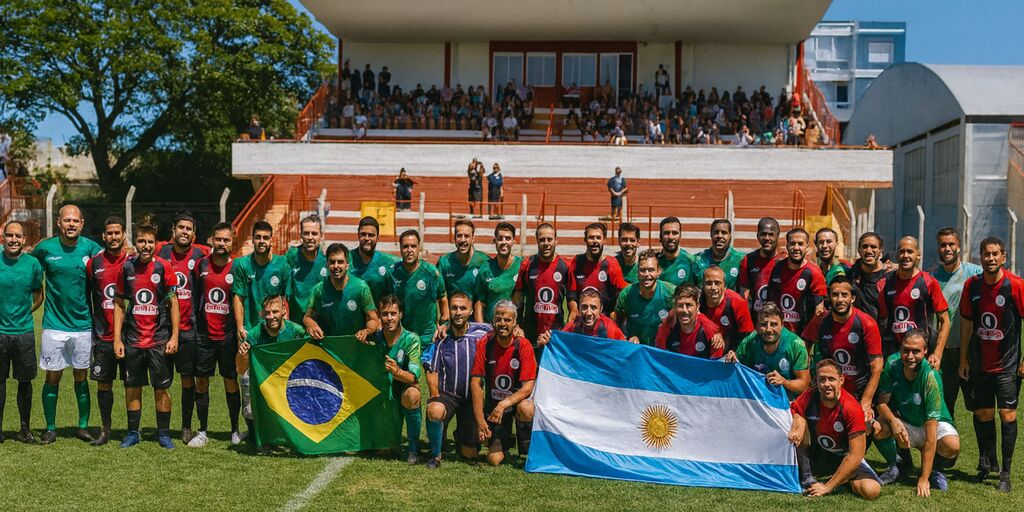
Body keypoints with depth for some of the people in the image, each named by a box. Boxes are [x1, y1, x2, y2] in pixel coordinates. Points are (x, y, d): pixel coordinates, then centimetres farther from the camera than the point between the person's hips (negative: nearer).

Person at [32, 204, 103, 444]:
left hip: (83, 324, 1)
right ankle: (50, 428, 16)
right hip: (54, 324, 0)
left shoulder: (91, 248, -2)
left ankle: (83, 426, 19)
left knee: (81, 377, 9)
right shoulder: (45, 248, -3)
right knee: (53, 377, 5)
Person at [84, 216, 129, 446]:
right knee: (103, 383, 5)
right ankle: (105, 431, 16)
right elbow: (86, 298, 13)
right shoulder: (93, 263, 5)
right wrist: (90, 328, 9)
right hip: (103, 335, 2)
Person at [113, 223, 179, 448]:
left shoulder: (164, 267, -4)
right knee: (132, 387, 8)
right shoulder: (126, 267, 3)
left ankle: (164, 434, 14)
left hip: (160, 340, -2)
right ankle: (133, 433, 21)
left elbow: (173, 303, -2)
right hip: (132, 340, 2)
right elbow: (119, 304, 8)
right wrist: (117, 338, 3)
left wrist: (174, 336, -7)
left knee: (161, 388, 3)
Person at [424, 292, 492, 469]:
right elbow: (432, 370, -3)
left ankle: (460, 435, 41)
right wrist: (435, 398, -15)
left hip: (472, 397, 1)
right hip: (447, 394, -1)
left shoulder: (483, 332, -7)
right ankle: (436, 454, -10)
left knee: (470, 453, 3)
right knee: (435, 411, -37)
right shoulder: (441, 337, -6)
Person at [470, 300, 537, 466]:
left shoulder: (523, 345, -15)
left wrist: (504, 404, -33)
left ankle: (527, 450, -8)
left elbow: (528, 387, -18)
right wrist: (480, 420, -19)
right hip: (493, 405, 1)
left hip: (517, 400, -1)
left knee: (526, 409, -38)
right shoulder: (484, 344, -10)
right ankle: (506, 440, 28)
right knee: (494, 459, -8)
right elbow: (476, 382, -12)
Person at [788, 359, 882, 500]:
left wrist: (828, 487, -28)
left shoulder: (852, 409, -29)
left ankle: (843, 480, 11)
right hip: (816, 454, 1)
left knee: (871, 490, -25)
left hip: (843, 457, -1)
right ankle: (806, 479, -15)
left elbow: (856, 455, -28)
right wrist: (797, 426, -36)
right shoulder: (809, 397, -20)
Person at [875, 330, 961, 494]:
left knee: (952, 446, -34)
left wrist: (924, 478, -34)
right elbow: (882, 402, -10)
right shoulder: (893, 363, -18)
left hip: (934, 424, -3)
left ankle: (934, 470, 2)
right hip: (903, 424, 3)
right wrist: (893, 421, -36)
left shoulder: (931, 376, -30)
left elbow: (930, 433, -32)